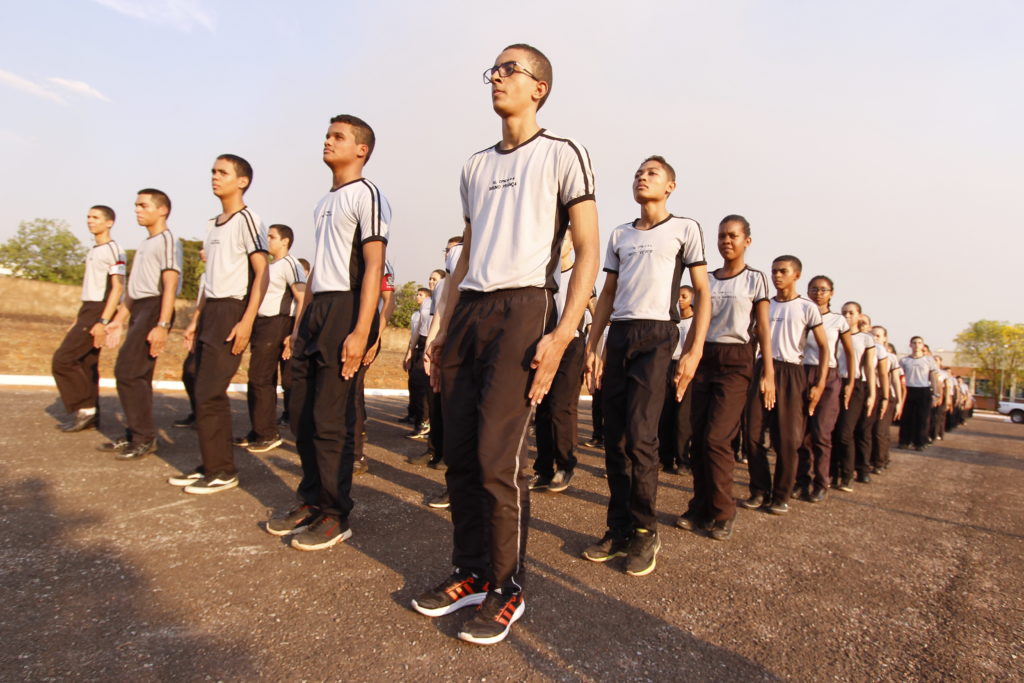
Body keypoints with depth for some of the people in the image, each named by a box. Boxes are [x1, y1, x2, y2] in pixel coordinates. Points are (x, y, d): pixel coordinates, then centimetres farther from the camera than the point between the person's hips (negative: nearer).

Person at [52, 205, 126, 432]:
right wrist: (78, 320, 19)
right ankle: (90, 416, 12)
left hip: (99, 311, -9)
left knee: (63, 359, -10)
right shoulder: (93, 251, 18)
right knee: (85, 364, 8)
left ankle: (84, 409, -2)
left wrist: (103, 322, -22)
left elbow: (117, 288, -17)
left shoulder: (113, 250, -10)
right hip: (87, 311, 9)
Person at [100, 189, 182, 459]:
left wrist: (162, 325, -24)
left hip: (154, 308, -9)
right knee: (138, 376, 10)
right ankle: (136, 436, 17)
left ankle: (144, 438, -5)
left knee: (127, 371, -12)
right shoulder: (145, 245, 22)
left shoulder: (167, 240, -7)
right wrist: (119, 320, 21)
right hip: (138, 310, 9)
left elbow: (170, 285, -17)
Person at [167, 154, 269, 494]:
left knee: (210, 393, -9)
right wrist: (196, 319, 18)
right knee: (204, 392, 9)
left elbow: (262, 273, -13)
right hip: (210, 310, 8)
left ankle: (222, 470, 2)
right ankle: (210, 465, 18)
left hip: (232, 310, -8)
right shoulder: (213, 224, 18)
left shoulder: (246, 220, -7)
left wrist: (247, 321, -20)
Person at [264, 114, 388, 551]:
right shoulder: (324, 203, 22)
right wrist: (298, 323, 19)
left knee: (331, 418, -6)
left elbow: (373, 266, -13)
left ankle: (336, 515, 8)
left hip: (346, 308, -9)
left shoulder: (367, 196, -4)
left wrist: (361, 332, -20)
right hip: (316, 310, 9)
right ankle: (312, 501, 24)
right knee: (302, 414, 10)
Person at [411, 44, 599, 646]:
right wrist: (443, 328, 16)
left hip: (522, 308, -6)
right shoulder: (476, 165, 23)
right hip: (467, 310, 7)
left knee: (498, 458, -10)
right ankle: (472, 573, 21)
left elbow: (588, 252, -3)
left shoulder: (562, 154, 4)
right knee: (460, 456, 6)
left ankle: (508, 591, 8)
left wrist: (562, 335, -15)